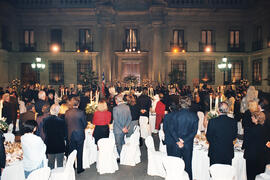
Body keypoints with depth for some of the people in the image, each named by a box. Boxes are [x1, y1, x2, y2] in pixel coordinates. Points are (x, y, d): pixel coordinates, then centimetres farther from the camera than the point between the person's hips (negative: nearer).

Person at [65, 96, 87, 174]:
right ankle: (79, 169, 20)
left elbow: (66, 123, 3)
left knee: (71, 152, 16)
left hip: (70, 135, 3)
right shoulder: (81, 112, -17)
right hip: (79, 135, -3)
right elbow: (85, 124, -8)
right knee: (79, 152, 10)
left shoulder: (67, 112, -7)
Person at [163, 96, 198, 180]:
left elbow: (171, 129, -13)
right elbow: (194, 131, -9)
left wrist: (178, 141, -11)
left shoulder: (174, 114, -10)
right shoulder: (194, 116, -7)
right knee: (187, 164, 17)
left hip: (175, 144, -1)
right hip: (188, 144, 1)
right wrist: (184, 140, -11)